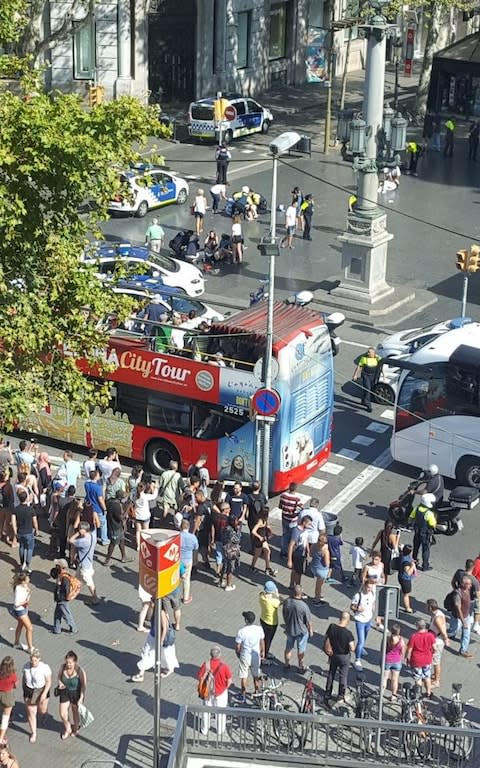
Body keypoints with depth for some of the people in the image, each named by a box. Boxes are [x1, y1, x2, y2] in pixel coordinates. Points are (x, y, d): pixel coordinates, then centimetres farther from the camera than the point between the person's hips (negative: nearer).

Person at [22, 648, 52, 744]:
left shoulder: (45, 667, -24)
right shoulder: (26, 666, -13)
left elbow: (49, 681, -16)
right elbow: (23, 678, 3)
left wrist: (44, 693, -23)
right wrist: (24, 690, 11)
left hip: (42, 690, -2)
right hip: (29, 691, 2)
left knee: (42, 711, 16)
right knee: (31, 713, 5)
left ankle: (44, 711, 56)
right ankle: (33, 733, 24)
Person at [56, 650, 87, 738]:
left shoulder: (80, 671, -26)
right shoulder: (63, 667, -16)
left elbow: (83, 686, -19)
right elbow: (58, 677, 2)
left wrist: (81, 698, -23)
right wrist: (59, 683, -20)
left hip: (76, 694, -3)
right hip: (64, 693, 3)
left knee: (75, 713, 19)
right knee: (63, 714, 8)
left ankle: (75, 728, 50)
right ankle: (67, 729, 40)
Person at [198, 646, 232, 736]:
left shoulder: (206, 664, -22)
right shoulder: (224, 666, -24)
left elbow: (200, 677, -13)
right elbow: (229, 680, -14)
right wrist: (225, 687, 5)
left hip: (208, 691, 1)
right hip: (221, 692, -1)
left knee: (206, 710, 21)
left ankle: (204, 729, 34)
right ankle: (220, 730, 32)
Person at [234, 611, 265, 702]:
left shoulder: (241, 631, -25)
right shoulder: (259, 629, -14)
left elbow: (237, 647, -16)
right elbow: (262, 642, 1)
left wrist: (238, 654, 4)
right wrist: (263, 652, 18)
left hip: (245, 657, -3)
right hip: (256, 657, 3)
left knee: (244, 677, 15)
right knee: (256, 675, 22)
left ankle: (243, 695, 27)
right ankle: (257, 692, 37)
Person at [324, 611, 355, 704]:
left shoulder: (331, 627, -15)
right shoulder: (348, 633, -28)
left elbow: (326, 637, 1)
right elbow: (352, 648, -27)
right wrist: (353, 645, -3)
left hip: (333, 655, 4)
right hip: (344, 656, -4)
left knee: (331, 674, 22)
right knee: (343, 676, 17)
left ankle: (327, 695, 34)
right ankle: (341, 696, 30)